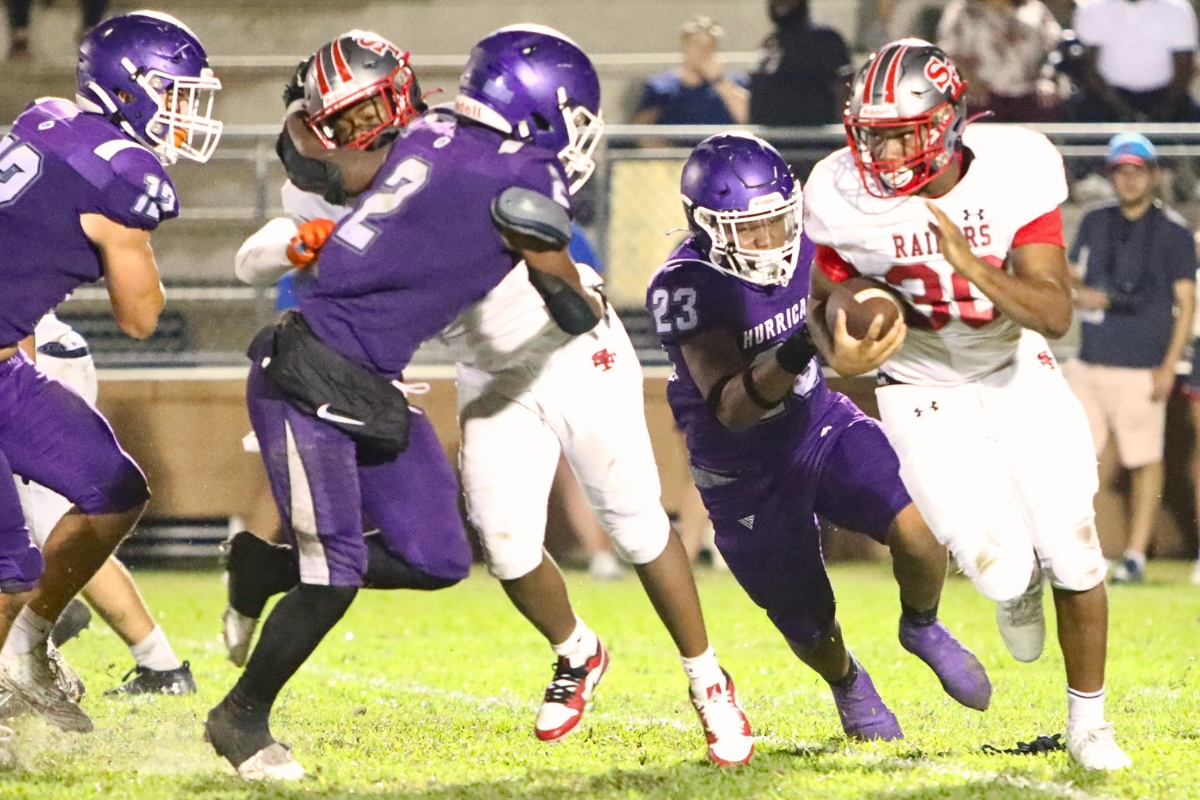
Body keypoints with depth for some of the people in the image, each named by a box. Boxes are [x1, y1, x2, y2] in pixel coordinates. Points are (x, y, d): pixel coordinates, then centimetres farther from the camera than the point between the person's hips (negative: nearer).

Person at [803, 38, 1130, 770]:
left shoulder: (1014, 173, -22)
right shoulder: (846, 197, -20)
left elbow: (1057, 315, -24)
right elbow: (826, 296, -3)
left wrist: (970, 264, -39)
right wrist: (841, 346, -26)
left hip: (1019, 379, 1)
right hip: (926, 398, -1)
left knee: (1074, 558, 0)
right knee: (1003, 568, -14)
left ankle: (1087, 720, 23)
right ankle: (1017, 587, 27)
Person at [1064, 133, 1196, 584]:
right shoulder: (1095, 224, 13)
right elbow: (1071, 277, 21)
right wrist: (1077, 293, -4)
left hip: (1142, 370, -4)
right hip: (1091, 362, 5)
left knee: (1145, 461, -3)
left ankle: (1136, 555, 3)